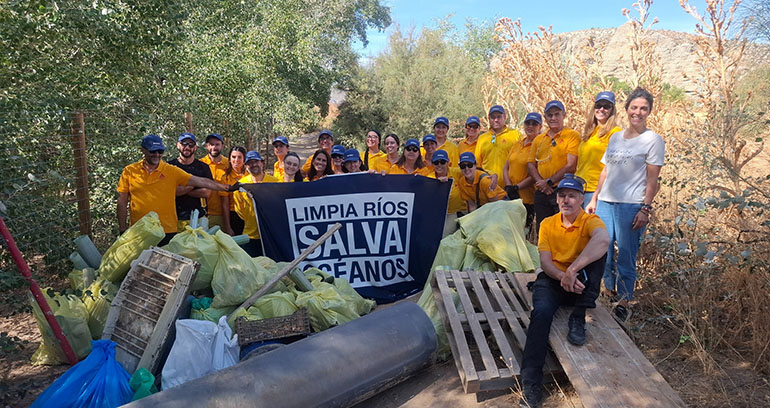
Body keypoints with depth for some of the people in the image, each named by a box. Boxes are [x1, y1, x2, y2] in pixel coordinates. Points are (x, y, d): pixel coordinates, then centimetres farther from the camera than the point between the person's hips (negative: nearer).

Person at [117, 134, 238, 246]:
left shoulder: (172, 171, 0)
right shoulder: (129, 171, 2)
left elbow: (200, 181, -5)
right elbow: (122, 202, 7)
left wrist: (227, 187, -12)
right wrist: (123, 229, 5)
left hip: (167, 232, 0)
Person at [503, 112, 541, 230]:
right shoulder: (517, 145, 15)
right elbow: (506, 167, 12)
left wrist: (517, 187, -15)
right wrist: (508, 186, -4)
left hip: (528, 198, -6)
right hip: (509, 196, 6)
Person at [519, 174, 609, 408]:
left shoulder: (590, 221, -7)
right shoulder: (547, 224, 3)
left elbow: (603, 239, -34)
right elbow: (545, 262, -6)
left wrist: (572, 271, -43)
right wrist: (563, 277, -28)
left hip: (580, 283, -1)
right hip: (552, 279, 1)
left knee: (597, 249, -26)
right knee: (541, 312, -30)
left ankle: (578, 317, -22)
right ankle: (531, 382, -28)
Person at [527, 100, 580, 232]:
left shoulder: (572, 135, 0)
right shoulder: (538, 139, 16)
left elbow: (571, 166, -9)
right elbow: (530, 164, 11)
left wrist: (549, 182, -11)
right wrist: (540, 182, -6)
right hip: (541, 192, 5)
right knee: (542, 230, 10)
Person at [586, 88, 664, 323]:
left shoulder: (653, 140, 0)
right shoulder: (615, 138, 15)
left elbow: (652, 179, -5)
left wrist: (646, 209, -12)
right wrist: (594, 199, 14)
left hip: (631, 206, -5)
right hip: (605, 203, 5)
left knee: (626, 256, -1)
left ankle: (624, 303, 10)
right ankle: (608, 292, 25)